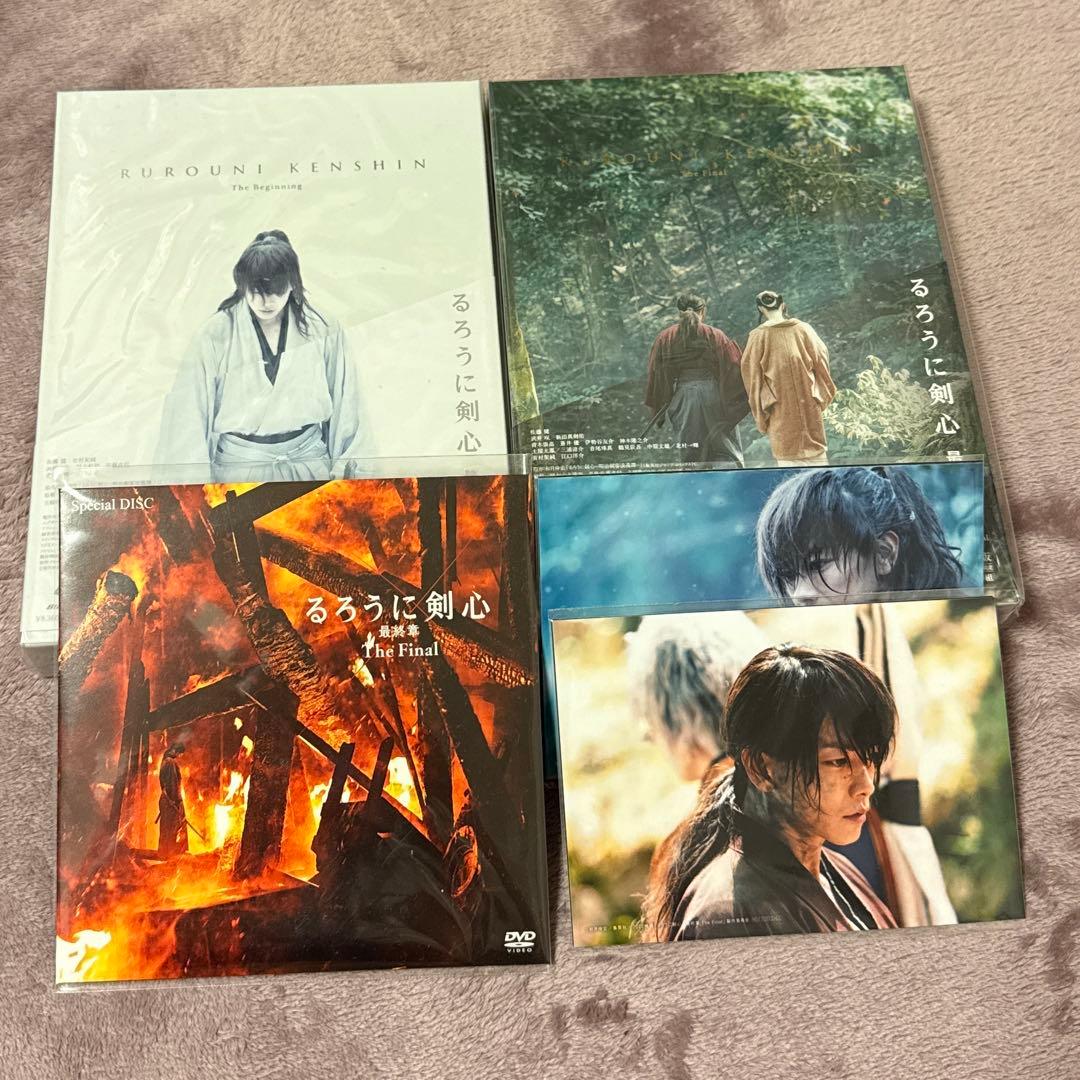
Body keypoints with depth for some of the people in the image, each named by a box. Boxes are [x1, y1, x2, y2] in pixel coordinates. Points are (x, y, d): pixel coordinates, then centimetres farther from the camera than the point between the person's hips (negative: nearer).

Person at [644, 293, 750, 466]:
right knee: (725, 451, 6)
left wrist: (658, 412, 9)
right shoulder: (715, 335, 0)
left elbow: (655, 375, 4)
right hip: (712, 394, -1)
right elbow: (733, 369, -2)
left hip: (681, 398, 1)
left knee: (691, 453, 9)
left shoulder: (664, 338, 5)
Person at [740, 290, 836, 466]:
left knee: (787, 456, 4)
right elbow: (820, 360, 6)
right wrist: (822, 396, 18)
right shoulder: (803, 328, 0)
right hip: (809, 403, 2)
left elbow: (752, 376, -2)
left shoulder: (757, 337, -4)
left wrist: (761, 417, 6)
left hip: (779, 407, -2)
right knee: (817, 454, 11)